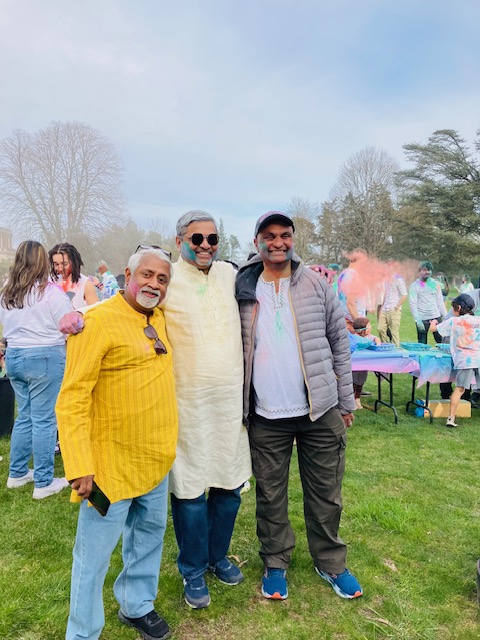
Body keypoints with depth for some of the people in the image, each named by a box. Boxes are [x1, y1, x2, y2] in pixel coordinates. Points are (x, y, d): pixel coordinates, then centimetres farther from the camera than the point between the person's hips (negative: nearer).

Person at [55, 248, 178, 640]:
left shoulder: (160, 319, 5)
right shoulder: (97, 322, -17)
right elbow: (72, 399, -19)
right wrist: (80, 466, -24)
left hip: (157, 458, 8)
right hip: (112, 462, -7)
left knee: (150, 533, 22)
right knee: (95, 552, 8)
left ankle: (137, 606, 45)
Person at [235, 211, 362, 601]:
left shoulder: (316, 285, -1)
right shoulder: (243, 291, 1)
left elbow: (339, 342, 2)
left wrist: (345, 400, 2)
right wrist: (237, 407, 2)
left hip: (321, 411, 0)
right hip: (266, 417, 1)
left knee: (326, 494, 14)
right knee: (270, 495, 14)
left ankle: (330, 563, 36)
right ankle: (275, 563, 35)